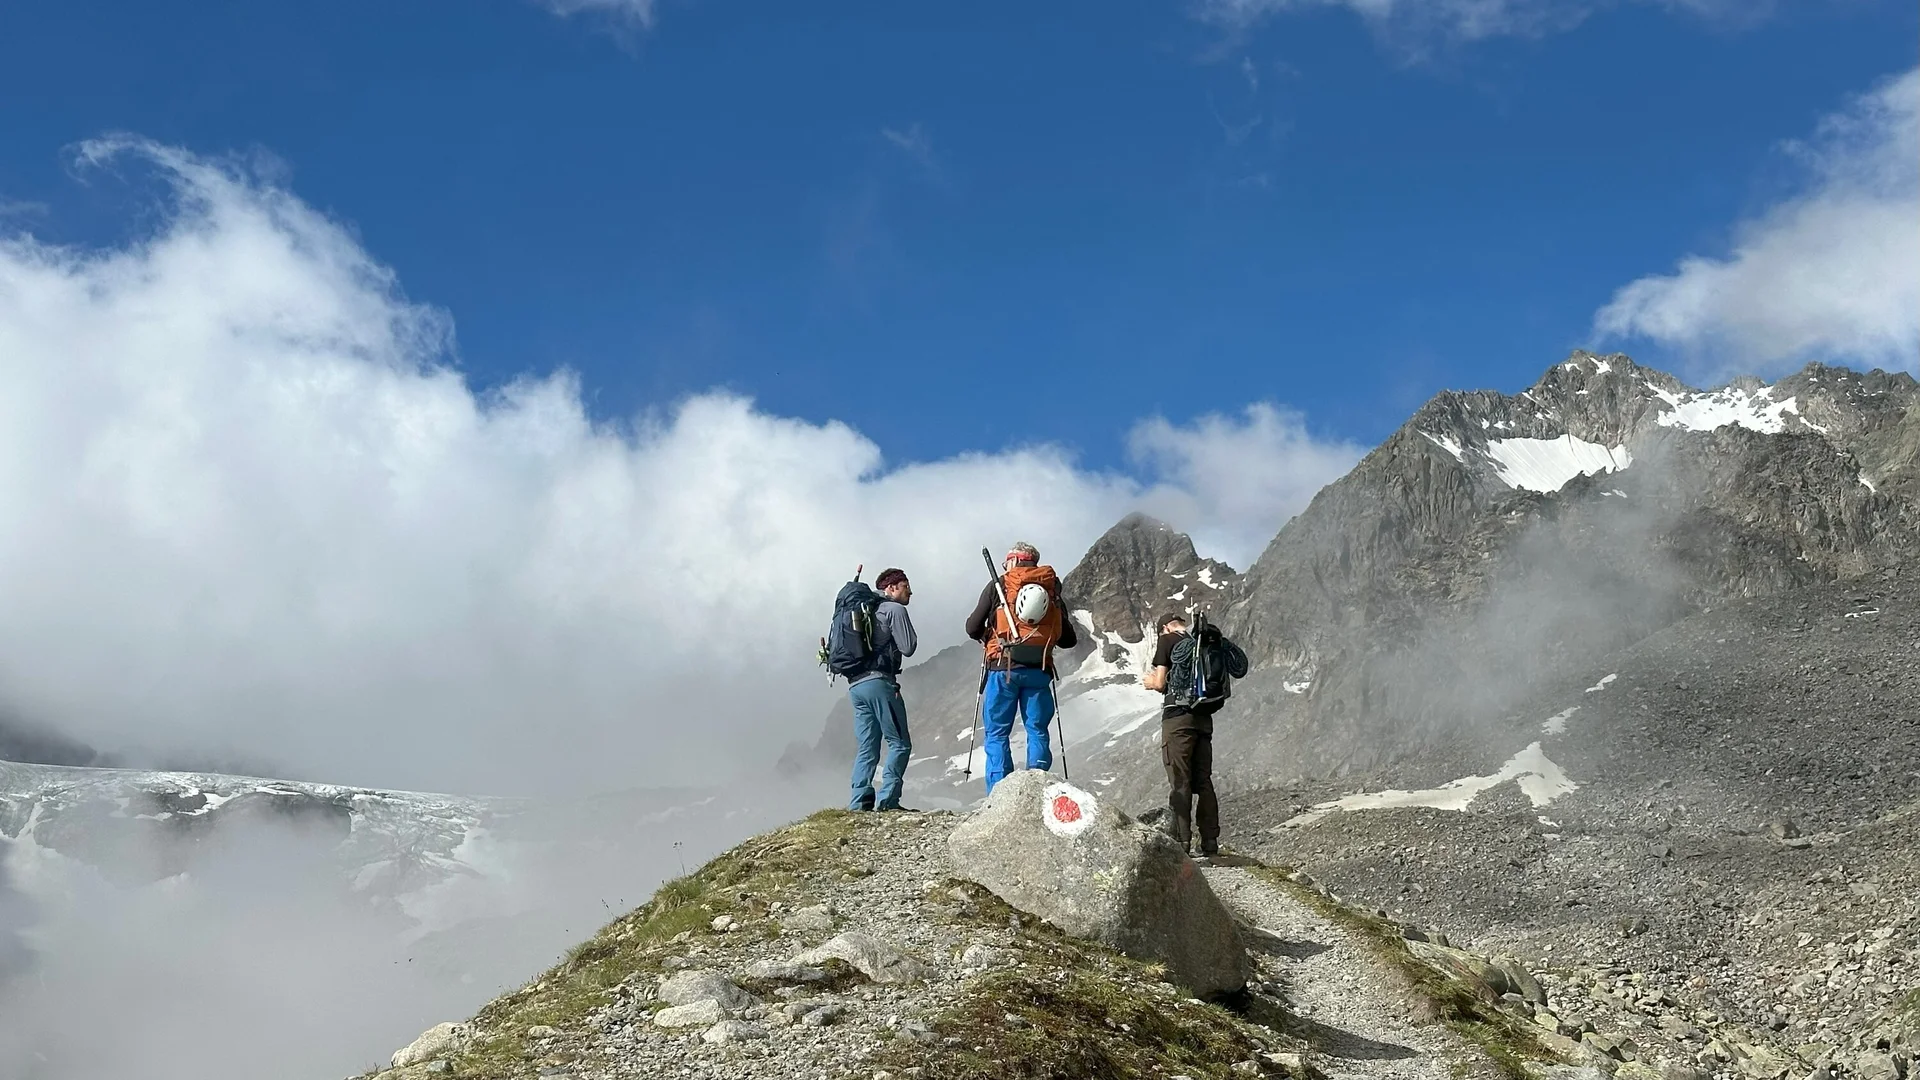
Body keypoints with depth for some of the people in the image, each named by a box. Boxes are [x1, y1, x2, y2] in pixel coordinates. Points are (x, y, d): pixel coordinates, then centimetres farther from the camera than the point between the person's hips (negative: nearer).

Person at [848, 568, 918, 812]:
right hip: (879, 681, -8)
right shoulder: (894, 609, 0)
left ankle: (859, 803, -1)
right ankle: (887, 800, -15)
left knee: (866, 748, 8)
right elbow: (908, 648, -6)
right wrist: (909, 634, 11)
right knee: (900, 743, -5)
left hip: (855, 684, 8)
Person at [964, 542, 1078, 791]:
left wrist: (986, 636, 23)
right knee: (1037, 731, 9)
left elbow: (973, 629, 2)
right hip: (1039, 671, 2)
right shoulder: (1052, 589, 13)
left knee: (997, 733, 2)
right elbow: (1069, 639, 14)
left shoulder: (999, 585, 5)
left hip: (1004, 668, -2)